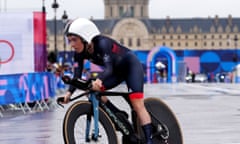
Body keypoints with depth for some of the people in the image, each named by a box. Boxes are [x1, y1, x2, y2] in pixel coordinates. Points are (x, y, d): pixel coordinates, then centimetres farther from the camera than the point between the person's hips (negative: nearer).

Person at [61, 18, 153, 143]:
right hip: (117, 71, 7)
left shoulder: (102, 43, -34)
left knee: (137, 105, -19)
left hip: (131, 66, -7)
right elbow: (77, 74, -15)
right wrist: (69, 92, -30)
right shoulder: (80, 53, -14)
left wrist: (98, 81, -65)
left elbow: (109, 68, -46)